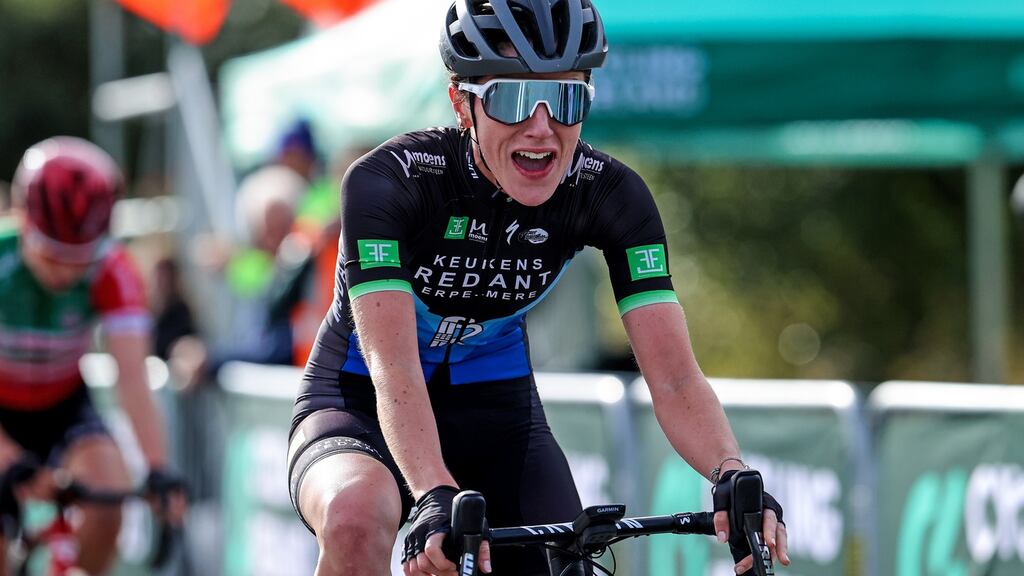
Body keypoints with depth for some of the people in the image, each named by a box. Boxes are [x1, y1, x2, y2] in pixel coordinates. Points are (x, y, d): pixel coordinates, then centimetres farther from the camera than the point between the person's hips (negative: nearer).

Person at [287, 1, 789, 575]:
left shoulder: (610, 194, -17)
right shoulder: (387, 180, -27)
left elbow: (675, 379, -23)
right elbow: (392, 367, -37)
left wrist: (733, 476, -44)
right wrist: (436, 499, -54)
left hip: (496, 411, 4)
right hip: (361, 408, -4)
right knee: (358, 514, -37)